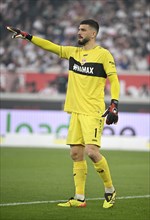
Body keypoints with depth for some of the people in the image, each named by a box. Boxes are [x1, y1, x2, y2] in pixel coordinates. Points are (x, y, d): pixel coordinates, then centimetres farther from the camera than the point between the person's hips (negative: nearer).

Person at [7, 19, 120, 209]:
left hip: (93, 112, -6)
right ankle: (79, 198, 7)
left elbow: (114, 80, -7)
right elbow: (51, 47, 17)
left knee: (91, 151, -17)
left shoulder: (103, 54, -5)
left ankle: (110, 190, 1)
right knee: (76, 153, 3)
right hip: (76, 111, 6)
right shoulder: (73, 52, 13)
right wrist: (27, 36, 12)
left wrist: (114, 105, -17)